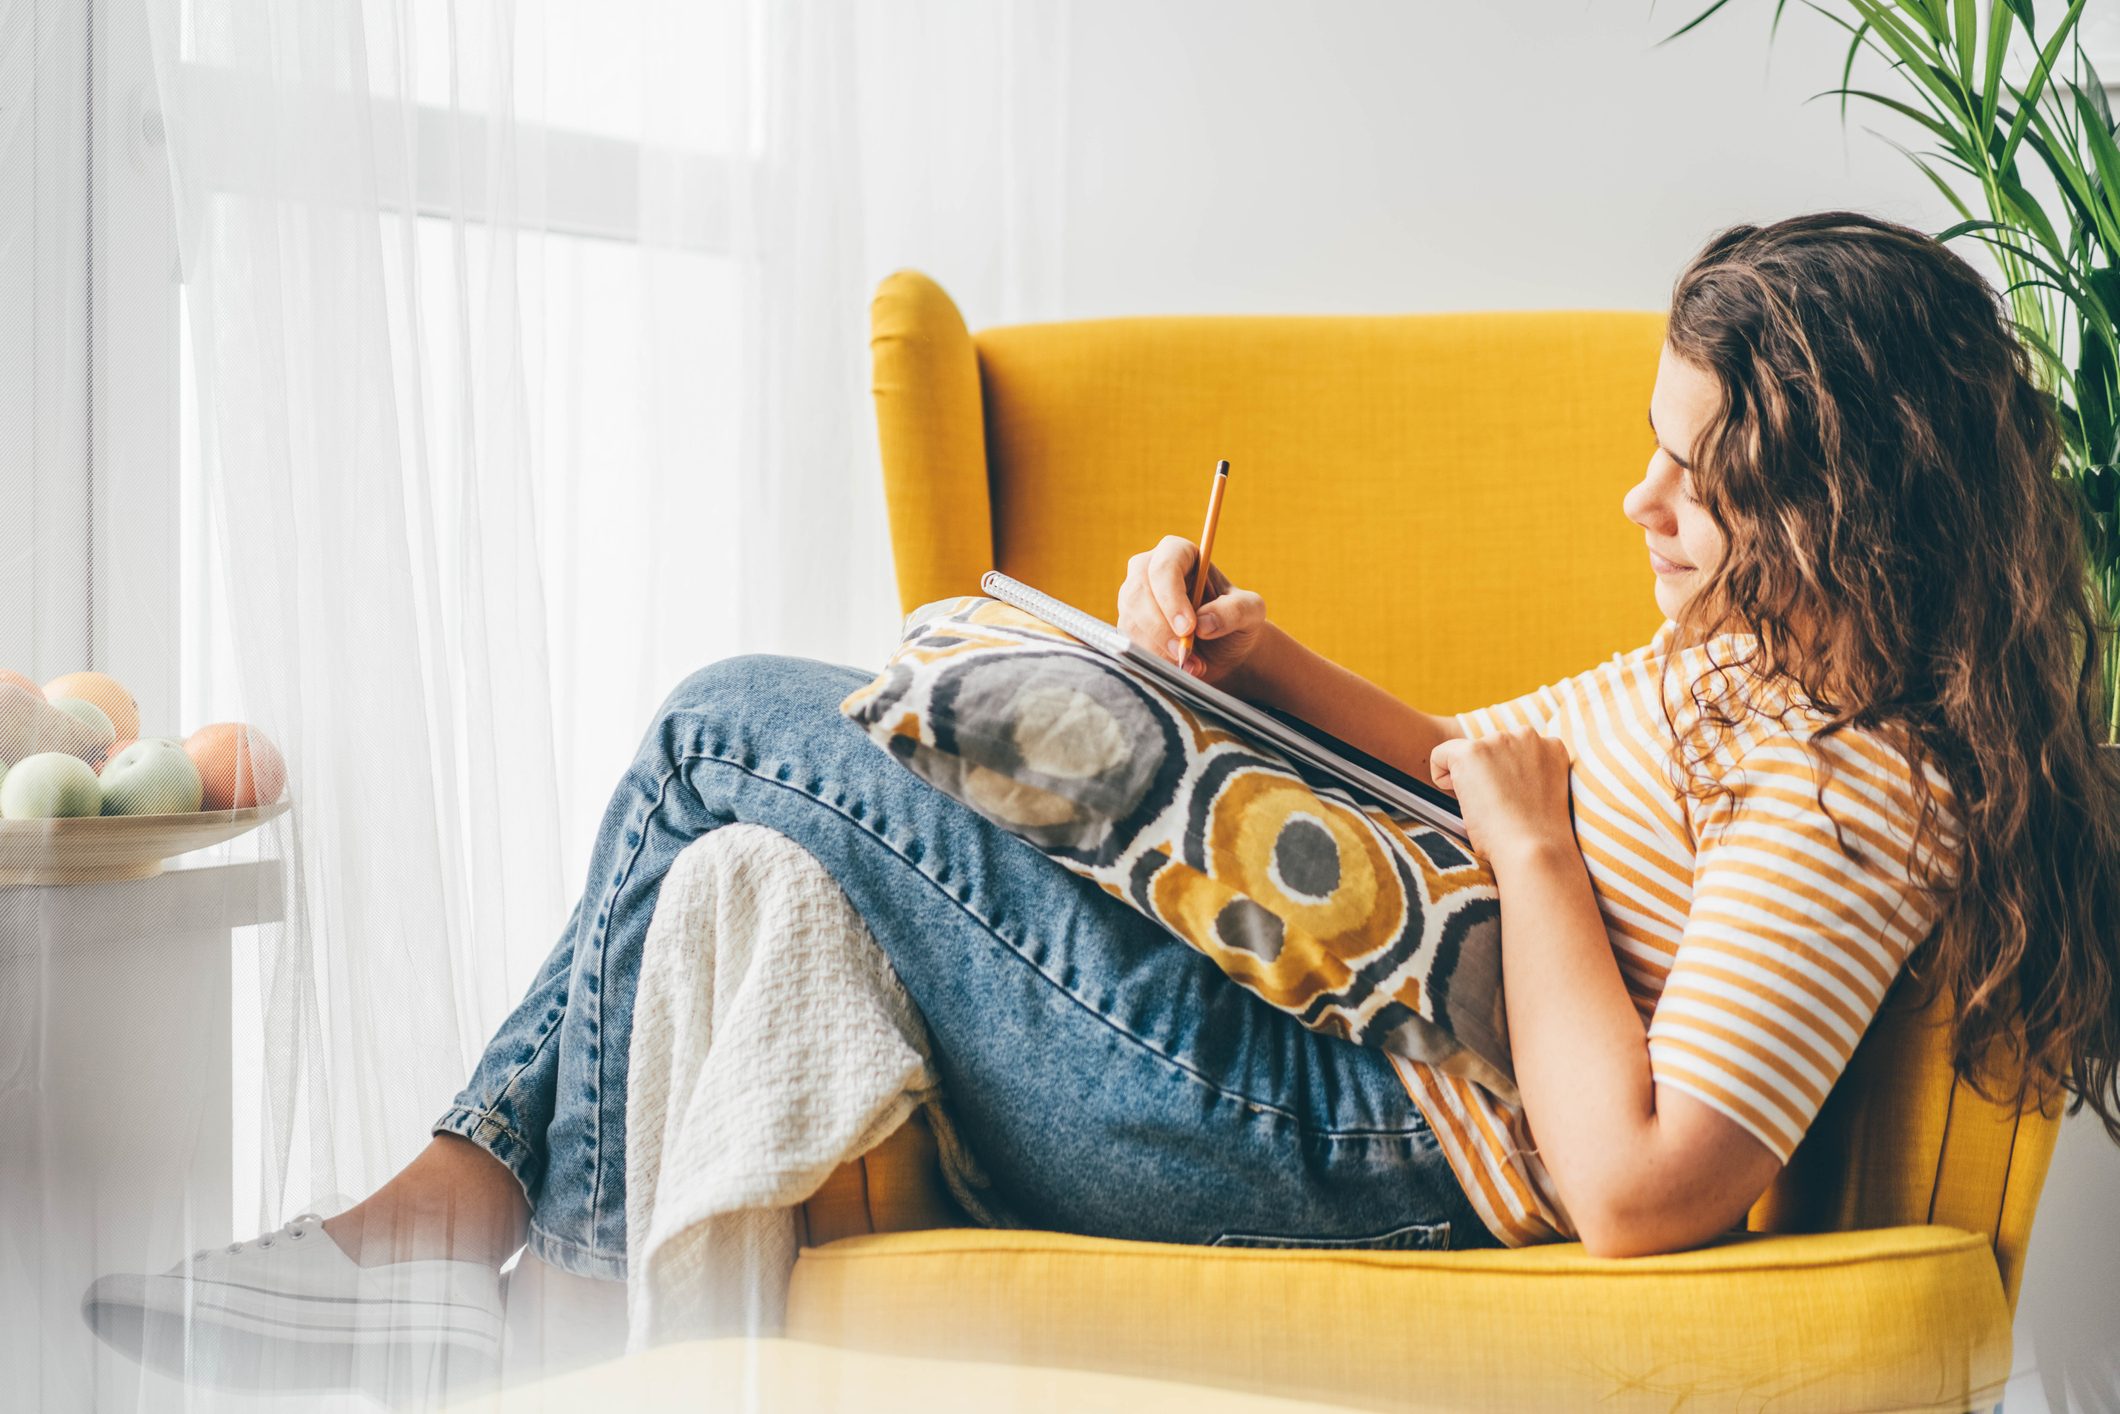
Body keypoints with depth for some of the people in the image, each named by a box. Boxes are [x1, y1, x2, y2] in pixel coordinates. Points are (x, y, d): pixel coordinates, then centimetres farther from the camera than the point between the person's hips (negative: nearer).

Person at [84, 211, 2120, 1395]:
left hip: (1327, 1153, -10)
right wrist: (1263, 661, 8)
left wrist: (1534, 845, -18)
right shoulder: (1751, 656, 9)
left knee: (742, 730, -11)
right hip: (1324, 1004, 11)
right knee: (741, 718, 10)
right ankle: (457, 1194, 10)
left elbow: (1638, 1190, -28)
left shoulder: (1857, 794, -20)